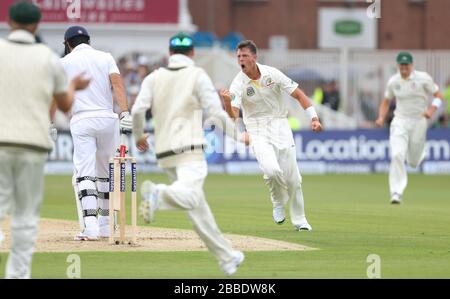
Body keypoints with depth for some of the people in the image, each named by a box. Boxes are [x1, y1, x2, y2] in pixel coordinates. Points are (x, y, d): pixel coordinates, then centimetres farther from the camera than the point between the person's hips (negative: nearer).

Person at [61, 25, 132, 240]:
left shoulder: (65, 62, 9)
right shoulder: (106, 57, 12)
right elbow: (117, 83, -3)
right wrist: (125, 114, -12)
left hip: (81, 122, -3)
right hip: (107, 118, 3)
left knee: (84, 174, -7)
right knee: (105, 174, 16)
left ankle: (90, 226, -23)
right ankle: (105, 226, 22)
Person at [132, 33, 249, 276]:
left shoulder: (154, 77, 10)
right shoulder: (197, 76, 0)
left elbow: (137, 110, -2)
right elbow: (216, 112, -7)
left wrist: (138, 136, 17)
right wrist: (238, 136, 8)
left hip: (164, 153, 6)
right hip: (189, 150, -6)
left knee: (197, 208, 13)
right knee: (190, 196, -25)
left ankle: (226, 257, 17)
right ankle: (158, 194, -55)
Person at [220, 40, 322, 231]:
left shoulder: (272, 74, -7)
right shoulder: (238, 84, -12)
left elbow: (298, 94, 0)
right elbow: (233, 116, -21)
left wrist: (314, 117, -8)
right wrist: (227, 103, -43)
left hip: (280, 126, 2)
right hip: (257, 131, -2)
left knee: (292, 178, 1)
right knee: (272, 170, -26)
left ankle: (299, 220, 19)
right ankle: (278, 203, 4)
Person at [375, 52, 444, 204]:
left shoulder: (423, 78, -6)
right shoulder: (393, 81, 3)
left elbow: (439, 96, -2)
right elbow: (386, 101, 16)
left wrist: (431, 109, -21)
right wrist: (381, 117, -1)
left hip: (419, 122, -1)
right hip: (399, 123, 1)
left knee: (413, 162, 8)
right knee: (397, 155, -20)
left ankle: (418, 152, 48)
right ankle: (396, 193, -20)